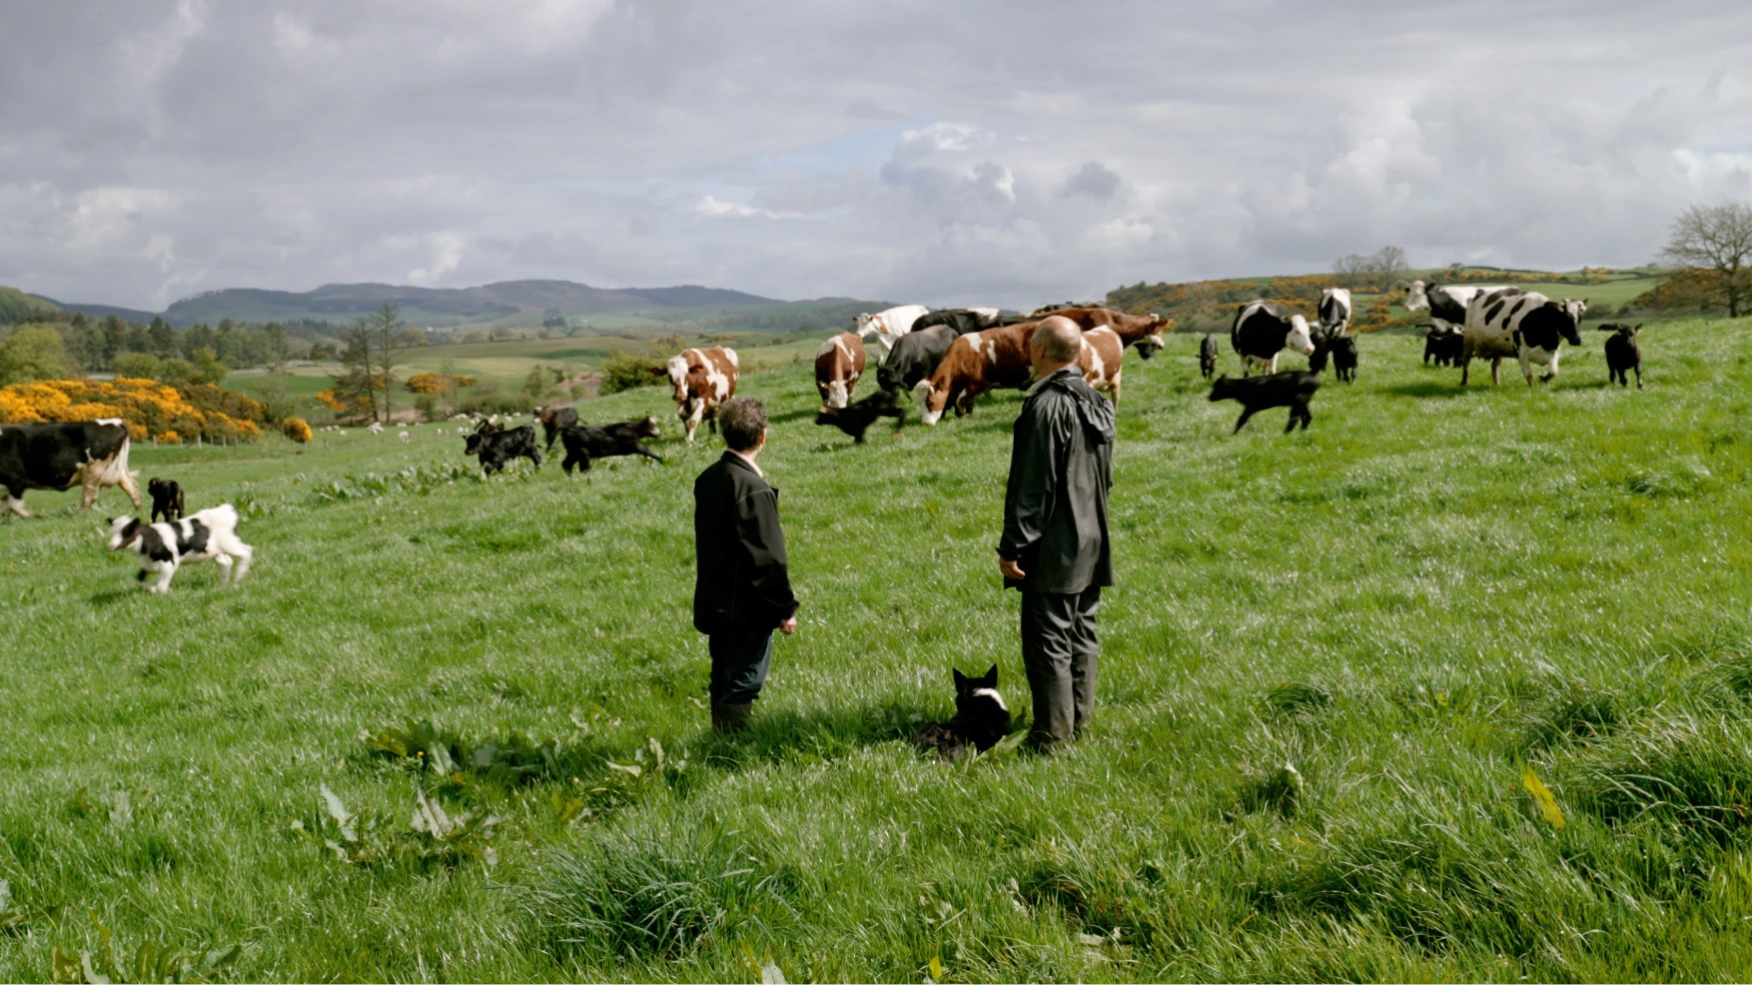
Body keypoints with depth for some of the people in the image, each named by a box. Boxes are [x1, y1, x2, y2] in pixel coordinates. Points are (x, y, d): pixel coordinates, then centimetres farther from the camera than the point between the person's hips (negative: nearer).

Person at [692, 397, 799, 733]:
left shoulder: (707, 479, 5)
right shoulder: (754, 490, -21)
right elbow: (767, 557, -19)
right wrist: (785, 608, -11)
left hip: (715, 602, 8)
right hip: (748, 610, -8)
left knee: (724, 680, 18)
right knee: (743, 684, -1)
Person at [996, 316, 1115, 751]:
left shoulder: (1046, 406, -18)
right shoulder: (1096, 402, 10)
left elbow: (1034, 486, -19)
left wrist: (1012, 546, -15)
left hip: (1053, 550, -9)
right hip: (1093, 545, 9)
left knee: (1048, 642, -3)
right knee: (1083, 638, 15)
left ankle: (1051, 739, 0)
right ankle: (1079, 727, 23)